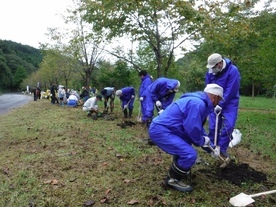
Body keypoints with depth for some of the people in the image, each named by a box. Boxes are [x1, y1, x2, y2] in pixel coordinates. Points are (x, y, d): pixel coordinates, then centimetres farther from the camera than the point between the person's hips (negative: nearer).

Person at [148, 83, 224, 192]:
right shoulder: (198, 104, -17)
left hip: (161, 128, 11)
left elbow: (198, 127, 29)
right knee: (190, 154, -16)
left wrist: (210, 146, 31)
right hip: (160, 130, -11)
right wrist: (202, 141, 1)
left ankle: (180, 171, 36)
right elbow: (192, 129, -20)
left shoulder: (197, 101, 18)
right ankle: (173, 179, 5)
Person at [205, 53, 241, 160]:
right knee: (213, 126, 3)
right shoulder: (210, 72, -5)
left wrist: (220, 105, -19)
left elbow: (230, 91, -20)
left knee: (228, 126, -9)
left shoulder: (233, 71, -18)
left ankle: (222, 148, 5)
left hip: (229, 103, -3)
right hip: (215, 103, 4)